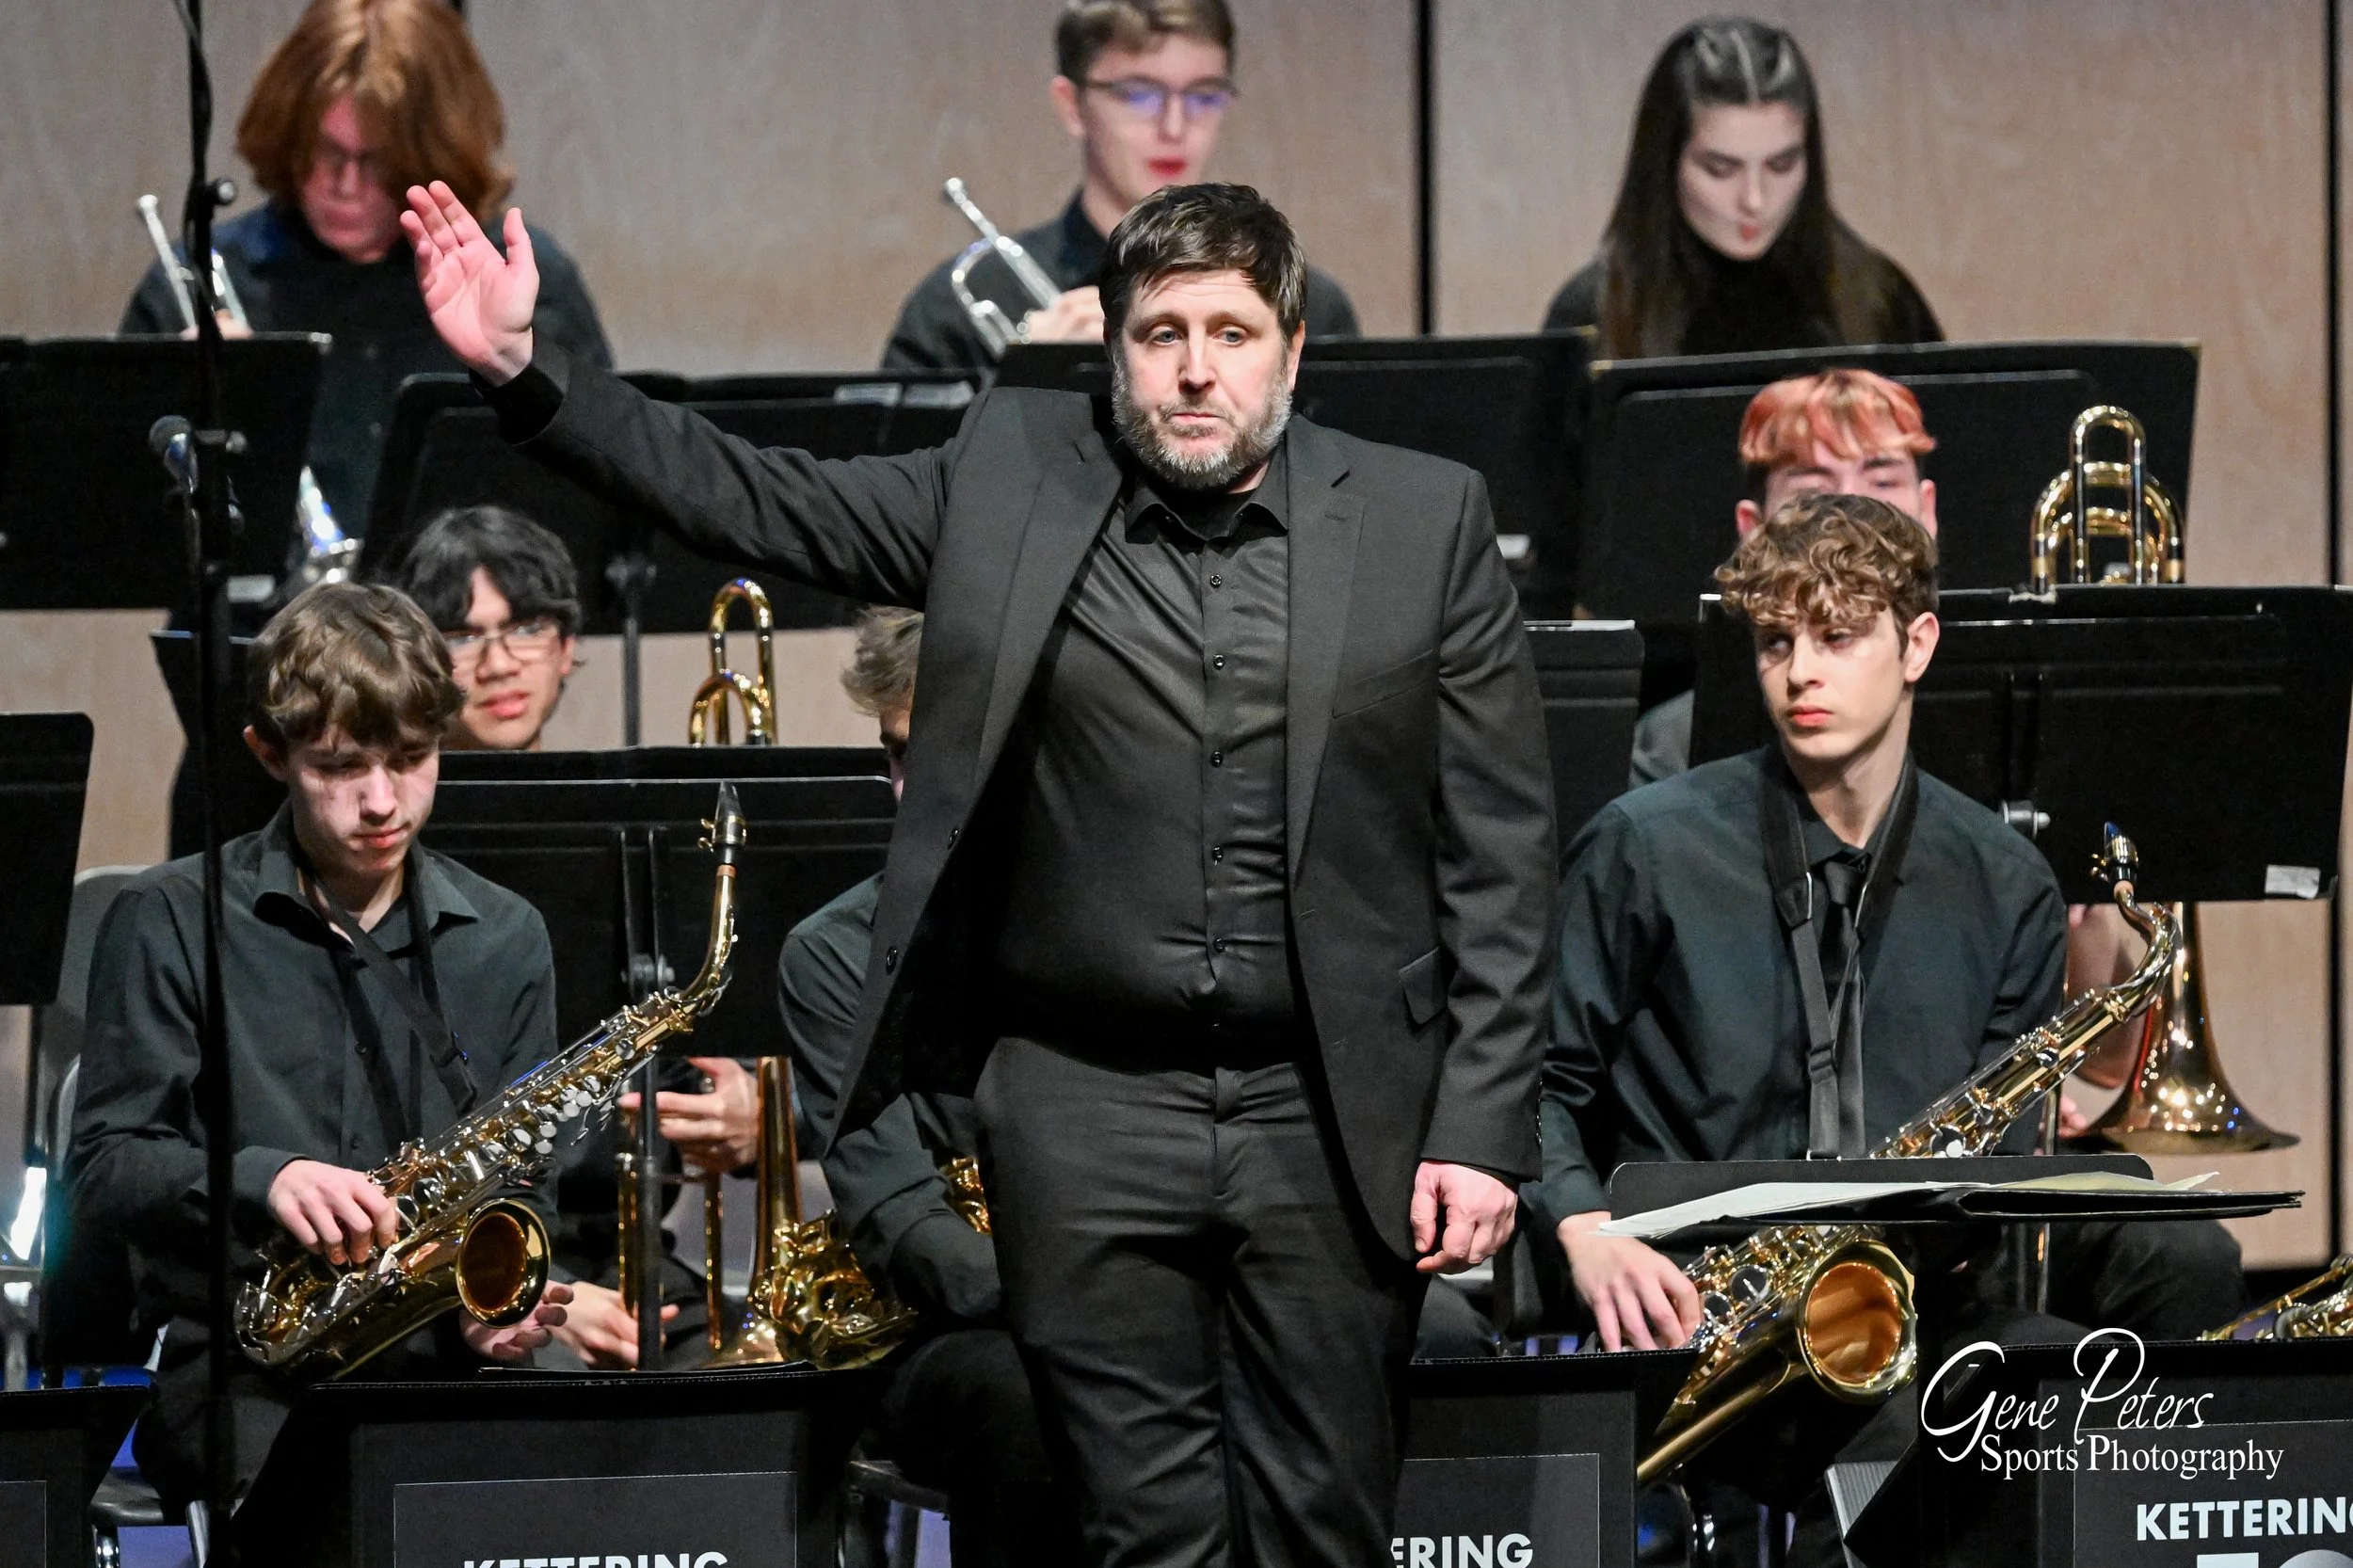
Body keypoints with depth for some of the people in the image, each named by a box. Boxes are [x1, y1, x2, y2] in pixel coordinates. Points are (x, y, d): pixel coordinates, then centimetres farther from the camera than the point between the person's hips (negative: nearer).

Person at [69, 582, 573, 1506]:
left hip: (443, 1363, 4)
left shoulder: (501, 938, 14)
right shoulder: (171, 924, 4)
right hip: (238, 1364, -4)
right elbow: (104, 1168, 1)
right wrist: (264, 1179, -19)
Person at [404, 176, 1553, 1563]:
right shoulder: (1010, 480, 5)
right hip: (1086, 1111, 1)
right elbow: (761, 505, 6)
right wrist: (525, 372, -5)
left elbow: (1501, 858, 1)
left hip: (1336, 1122, -1)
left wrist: (1481, 1129, -4)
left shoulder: (1428, 523, 1)